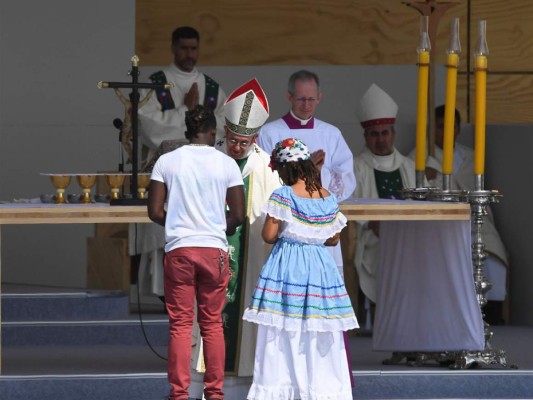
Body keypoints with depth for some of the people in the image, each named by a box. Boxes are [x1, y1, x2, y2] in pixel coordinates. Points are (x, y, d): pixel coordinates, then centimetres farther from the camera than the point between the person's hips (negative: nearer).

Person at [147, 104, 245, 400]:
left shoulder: (167, 161, 0)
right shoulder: (227, 164, 0)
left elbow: (155, 212, -1)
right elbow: (238, 215, 0)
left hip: (178, 250, 0)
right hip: (214, 250, 0)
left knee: (180, 325, 3)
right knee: (212, 324, 10)